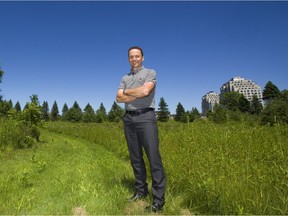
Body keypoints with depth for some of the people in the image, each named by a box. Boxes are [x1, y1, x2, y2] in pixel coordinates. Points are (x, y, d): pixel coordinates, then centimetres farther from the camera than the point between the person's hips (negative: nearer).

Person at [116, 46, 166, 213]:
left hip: (146, 117, -5)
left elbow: (145, 91, -13)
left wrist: (127, 91, 1)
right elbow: (119, 98, 4)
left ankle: (159, 200, -2)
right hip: (129, 119, 6)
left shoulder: (150, 72, 5)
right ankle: (141, 191, 22)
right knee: (135, 158, 9)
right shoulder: (125, 78, 19)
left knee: (154, 158, -8)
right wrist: (138, 95, -8)